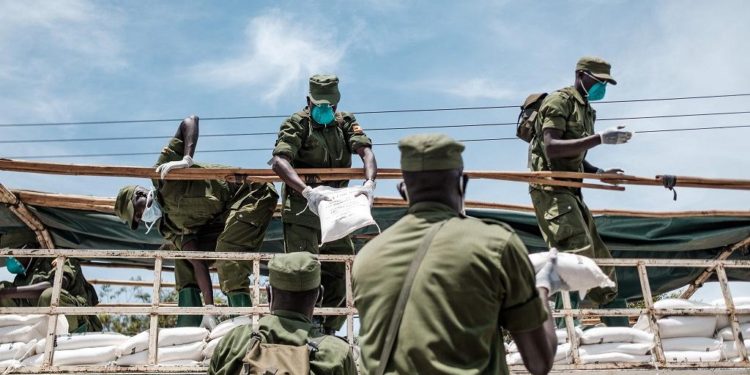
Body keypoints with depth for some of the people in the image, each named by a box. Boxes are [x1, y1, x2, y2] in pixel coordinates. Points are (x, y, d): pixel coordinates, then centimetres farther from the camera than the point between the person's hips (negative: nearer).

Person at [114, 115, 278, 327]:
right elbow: (198, 262, -6)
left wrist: (186, 160, -34)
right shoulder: (169, 227, 2)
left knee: (227, 253, -25)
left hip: (253, 192, -8)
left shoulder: (161, 177, -14)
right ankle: (189, 325, 9)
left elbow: (190, 122, -19)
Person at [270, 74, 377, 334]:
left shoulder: (345, 122, 11)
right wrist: (306, 190, -35)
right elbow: (279, 161, -20)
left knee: (342, 273, 10)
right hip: (302, 211, -6)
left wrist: (369, 182, -25)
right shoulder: (297, 124, -4)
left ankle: (329, 332, 23)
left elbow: (365, 150, -4)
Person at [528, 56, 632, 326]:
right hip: (551, 189, -10)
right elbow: (552, 147, -22)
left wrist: (599, 172, 7)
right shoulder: (559, 102, -8)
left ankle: (620, 329, 22)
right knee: (578, 254, -21)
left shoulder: (586, 110, 21)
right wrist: (600, 139, -25)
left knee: (600, 258, 12)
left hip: (570, 190, 10)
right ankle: (563, 325, -19)